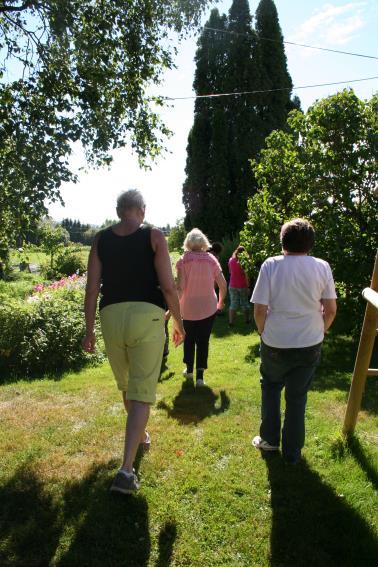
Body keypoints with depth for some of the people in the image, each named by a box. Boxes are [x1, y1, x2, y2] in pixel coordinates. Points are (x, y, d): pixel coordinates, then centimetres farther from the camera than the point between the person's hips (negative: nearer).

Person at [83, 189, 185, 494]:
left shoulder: (101, 239, 8)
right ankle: (126, 469, 0)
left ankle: (140, 435, 46)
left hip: (111, 316, 4)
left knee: (126, 385, 24)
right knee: (142, 392, 4)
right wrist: (179, 323, 6)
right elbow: (168, 286, -6)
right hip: (147, 316, -3)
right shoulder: (154, 236, 0)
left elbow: (92, 288, 4)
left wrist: (90, 330, 11)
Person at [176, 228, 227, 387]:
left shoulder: (183, 260, -8)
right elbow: (223, 284, -1)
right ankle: (199, 376, 4)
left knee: (189, 339, 19)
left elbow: (180, 286, -17)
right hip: (208, 307, 1)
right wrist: (221, 301, 15)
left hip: (188, 308, 0)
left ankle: (189, 370, 34)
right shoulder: (211, 259, -1)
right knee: (203, 341, 7)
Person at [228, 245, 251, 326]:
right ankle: (247, 320, 25)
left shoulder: (231, 260, 0)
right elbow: (246, 275, -11)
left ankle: (231, 322, 5)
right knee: (245, 303, 13)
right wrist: (248, 286, -5)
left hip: (233, 286, 2)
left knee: (233, 304, 6)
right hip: (243, 286, -2)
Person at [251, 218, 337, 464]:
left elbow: (260, 309, -11)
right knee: (298, 396, 16)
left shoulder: (271, 265, -11)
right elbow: (331, 309, -2)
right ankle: (292, 451, 28)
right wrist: (319, 332, 14)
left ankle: (270, 439, 34)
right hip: (310, 344, 2)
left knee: (271, 388, 23)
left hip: (276, 344, -1)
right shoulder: (322, 267, -5)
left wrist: (263, 333, 6)